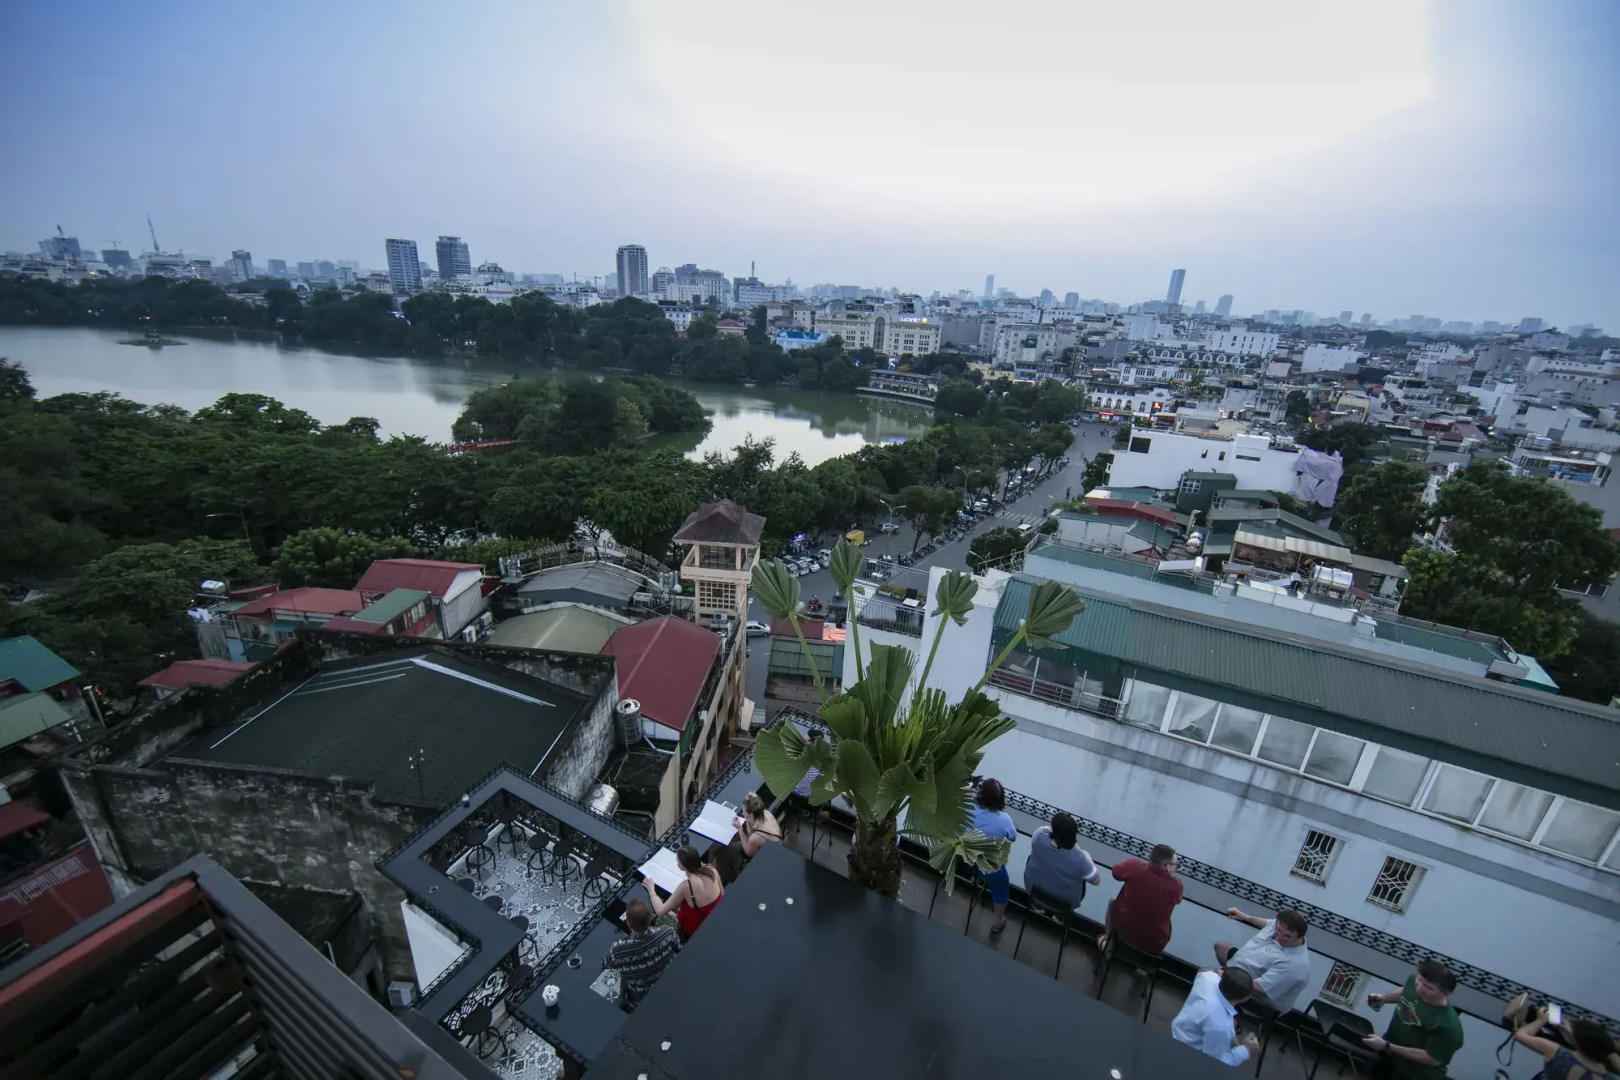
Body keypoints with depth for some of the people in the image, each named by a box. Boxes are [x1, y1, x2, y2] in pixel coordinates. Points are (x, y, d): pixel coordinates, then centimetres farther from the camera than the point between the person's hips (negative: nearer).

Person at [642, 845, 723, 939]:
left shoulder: (686, 886, -32)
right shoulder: (712, 870, -19)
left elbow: (661, 911, -22)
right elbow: (722, 894, 0)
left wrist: (651, 889, -8)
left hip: (696, 930, -5)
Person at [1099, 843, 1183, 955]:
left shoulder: (1135, 867, -24)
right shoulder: (1176, 885, -24)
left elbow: (1116, 871, 0)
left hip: (1123, 929, 0)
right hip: (1155, 944, 1)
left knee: (1113, 901, 31)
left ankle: (1107, 940, 41)